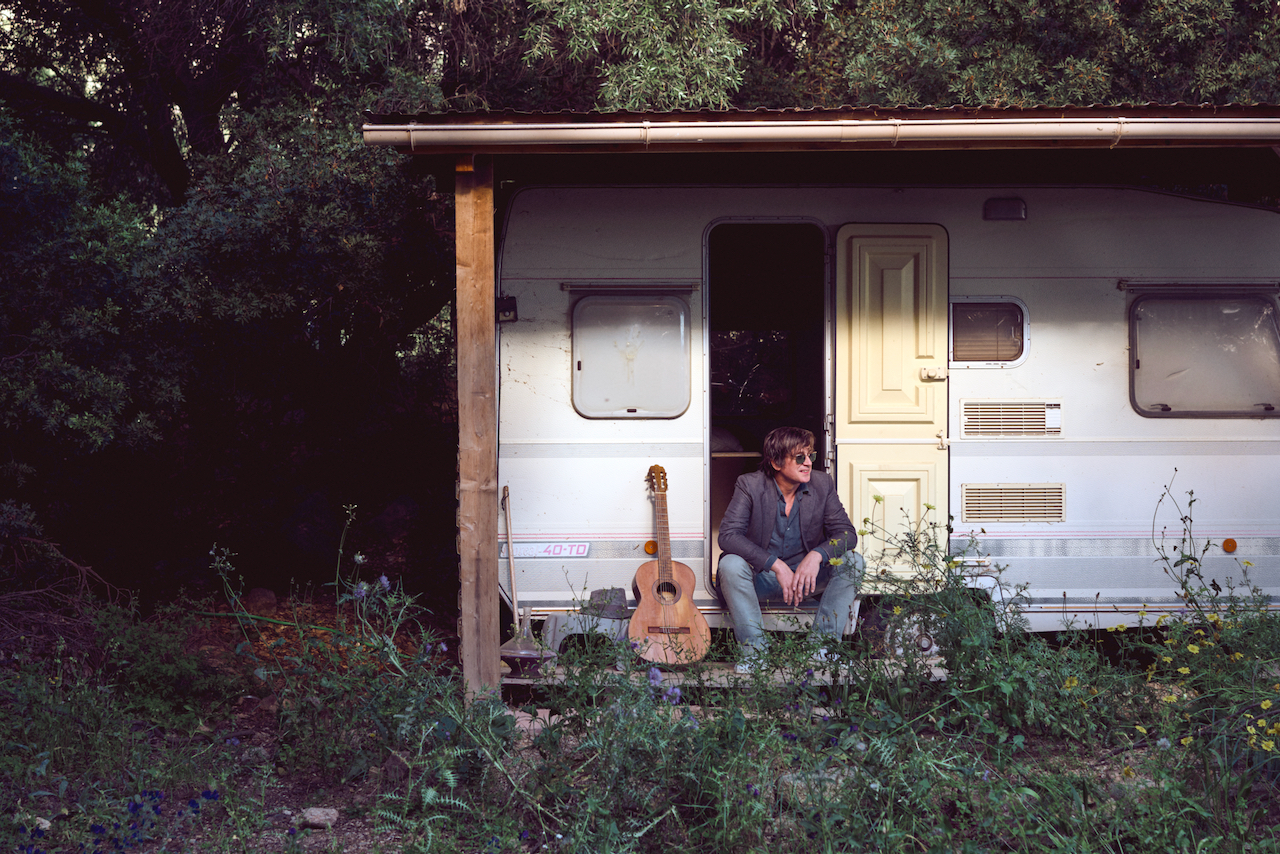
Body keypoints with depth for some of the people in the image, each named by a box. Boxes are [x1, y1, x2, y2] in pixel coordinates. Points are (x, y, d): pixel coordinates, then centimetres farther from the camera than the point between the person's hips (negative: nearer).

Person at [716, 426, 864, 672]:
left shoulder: (822, 484, -2)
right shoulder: (750, 485, -12)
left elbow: (846, 533, -6)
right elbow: (728, 535, -23)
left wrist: (816, 555, -28)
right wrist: (777, 565, -33)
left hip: (806, 576, 3)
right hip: (761, 577, -3)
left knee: (853, 561, -19)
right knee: (730, 564, -32)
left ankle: (823, 643, -17)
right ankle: (754, 649, -22)